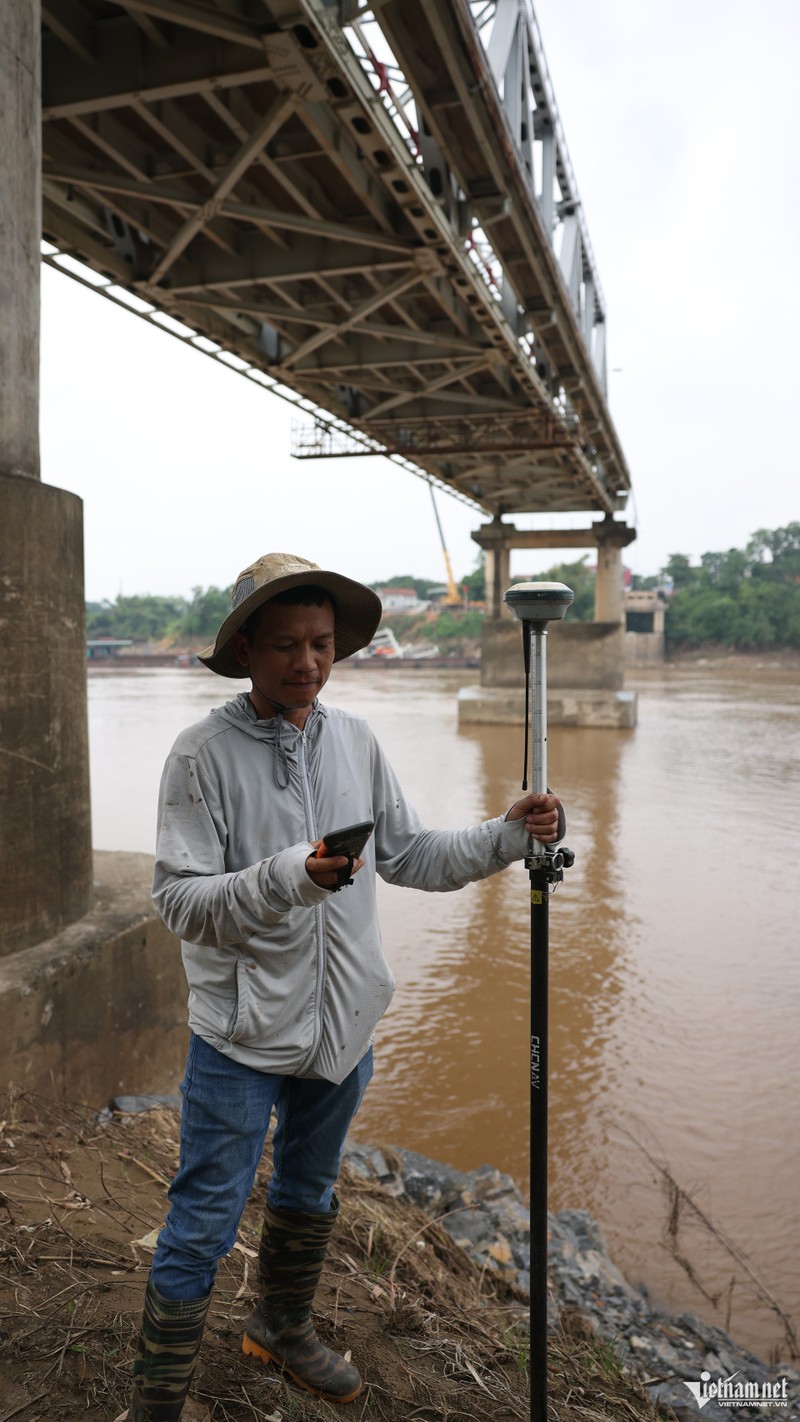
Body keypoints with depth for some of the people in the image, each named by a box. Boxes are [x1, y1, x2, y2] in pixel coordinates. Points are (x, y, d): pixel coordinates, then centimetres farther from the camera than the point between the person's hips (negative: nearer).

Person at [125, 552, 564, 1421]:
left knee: (308, 1198, 25)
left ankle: (283, 1331, 51)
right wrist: (288, 877, -35)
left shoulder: (355, 742, 1)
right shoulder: (204, 754, -16)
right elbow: (179, 900, -20)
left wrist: (508, 837, -5)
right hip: (243, 1034, -5)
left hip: (343, 1023, 6)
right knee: (202, 1227, 5)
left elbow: (409, 856, 7)